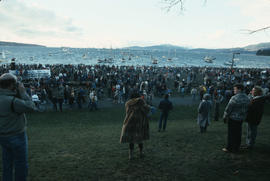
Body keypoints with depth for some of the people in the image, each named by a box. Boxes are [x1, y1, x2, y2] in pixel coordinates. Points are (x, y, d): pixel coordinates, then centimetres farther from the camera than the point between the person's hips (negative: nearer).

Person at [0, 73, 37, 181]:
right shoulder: (12, 100, -26)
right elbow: (31, 107, -20)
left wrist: (18, 94, 0)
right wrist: (23, 93, -14)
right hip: (16, 137, -8)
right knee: (21, 165, 8)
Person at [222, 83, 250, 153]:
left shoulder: (234, 98, -21)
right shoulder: (247, 98, 4)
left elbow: (228, 109, -16)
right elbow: (247, 109, 9)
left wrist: (225, 117, -4)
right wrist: (243, 116, 17)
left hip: (233, 118, -7)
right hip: (241, 118, 7)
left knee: (232, 134, 2)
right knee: (238, 133, 16)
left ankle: (230, 148, 11)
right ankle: (236, 148, 27)